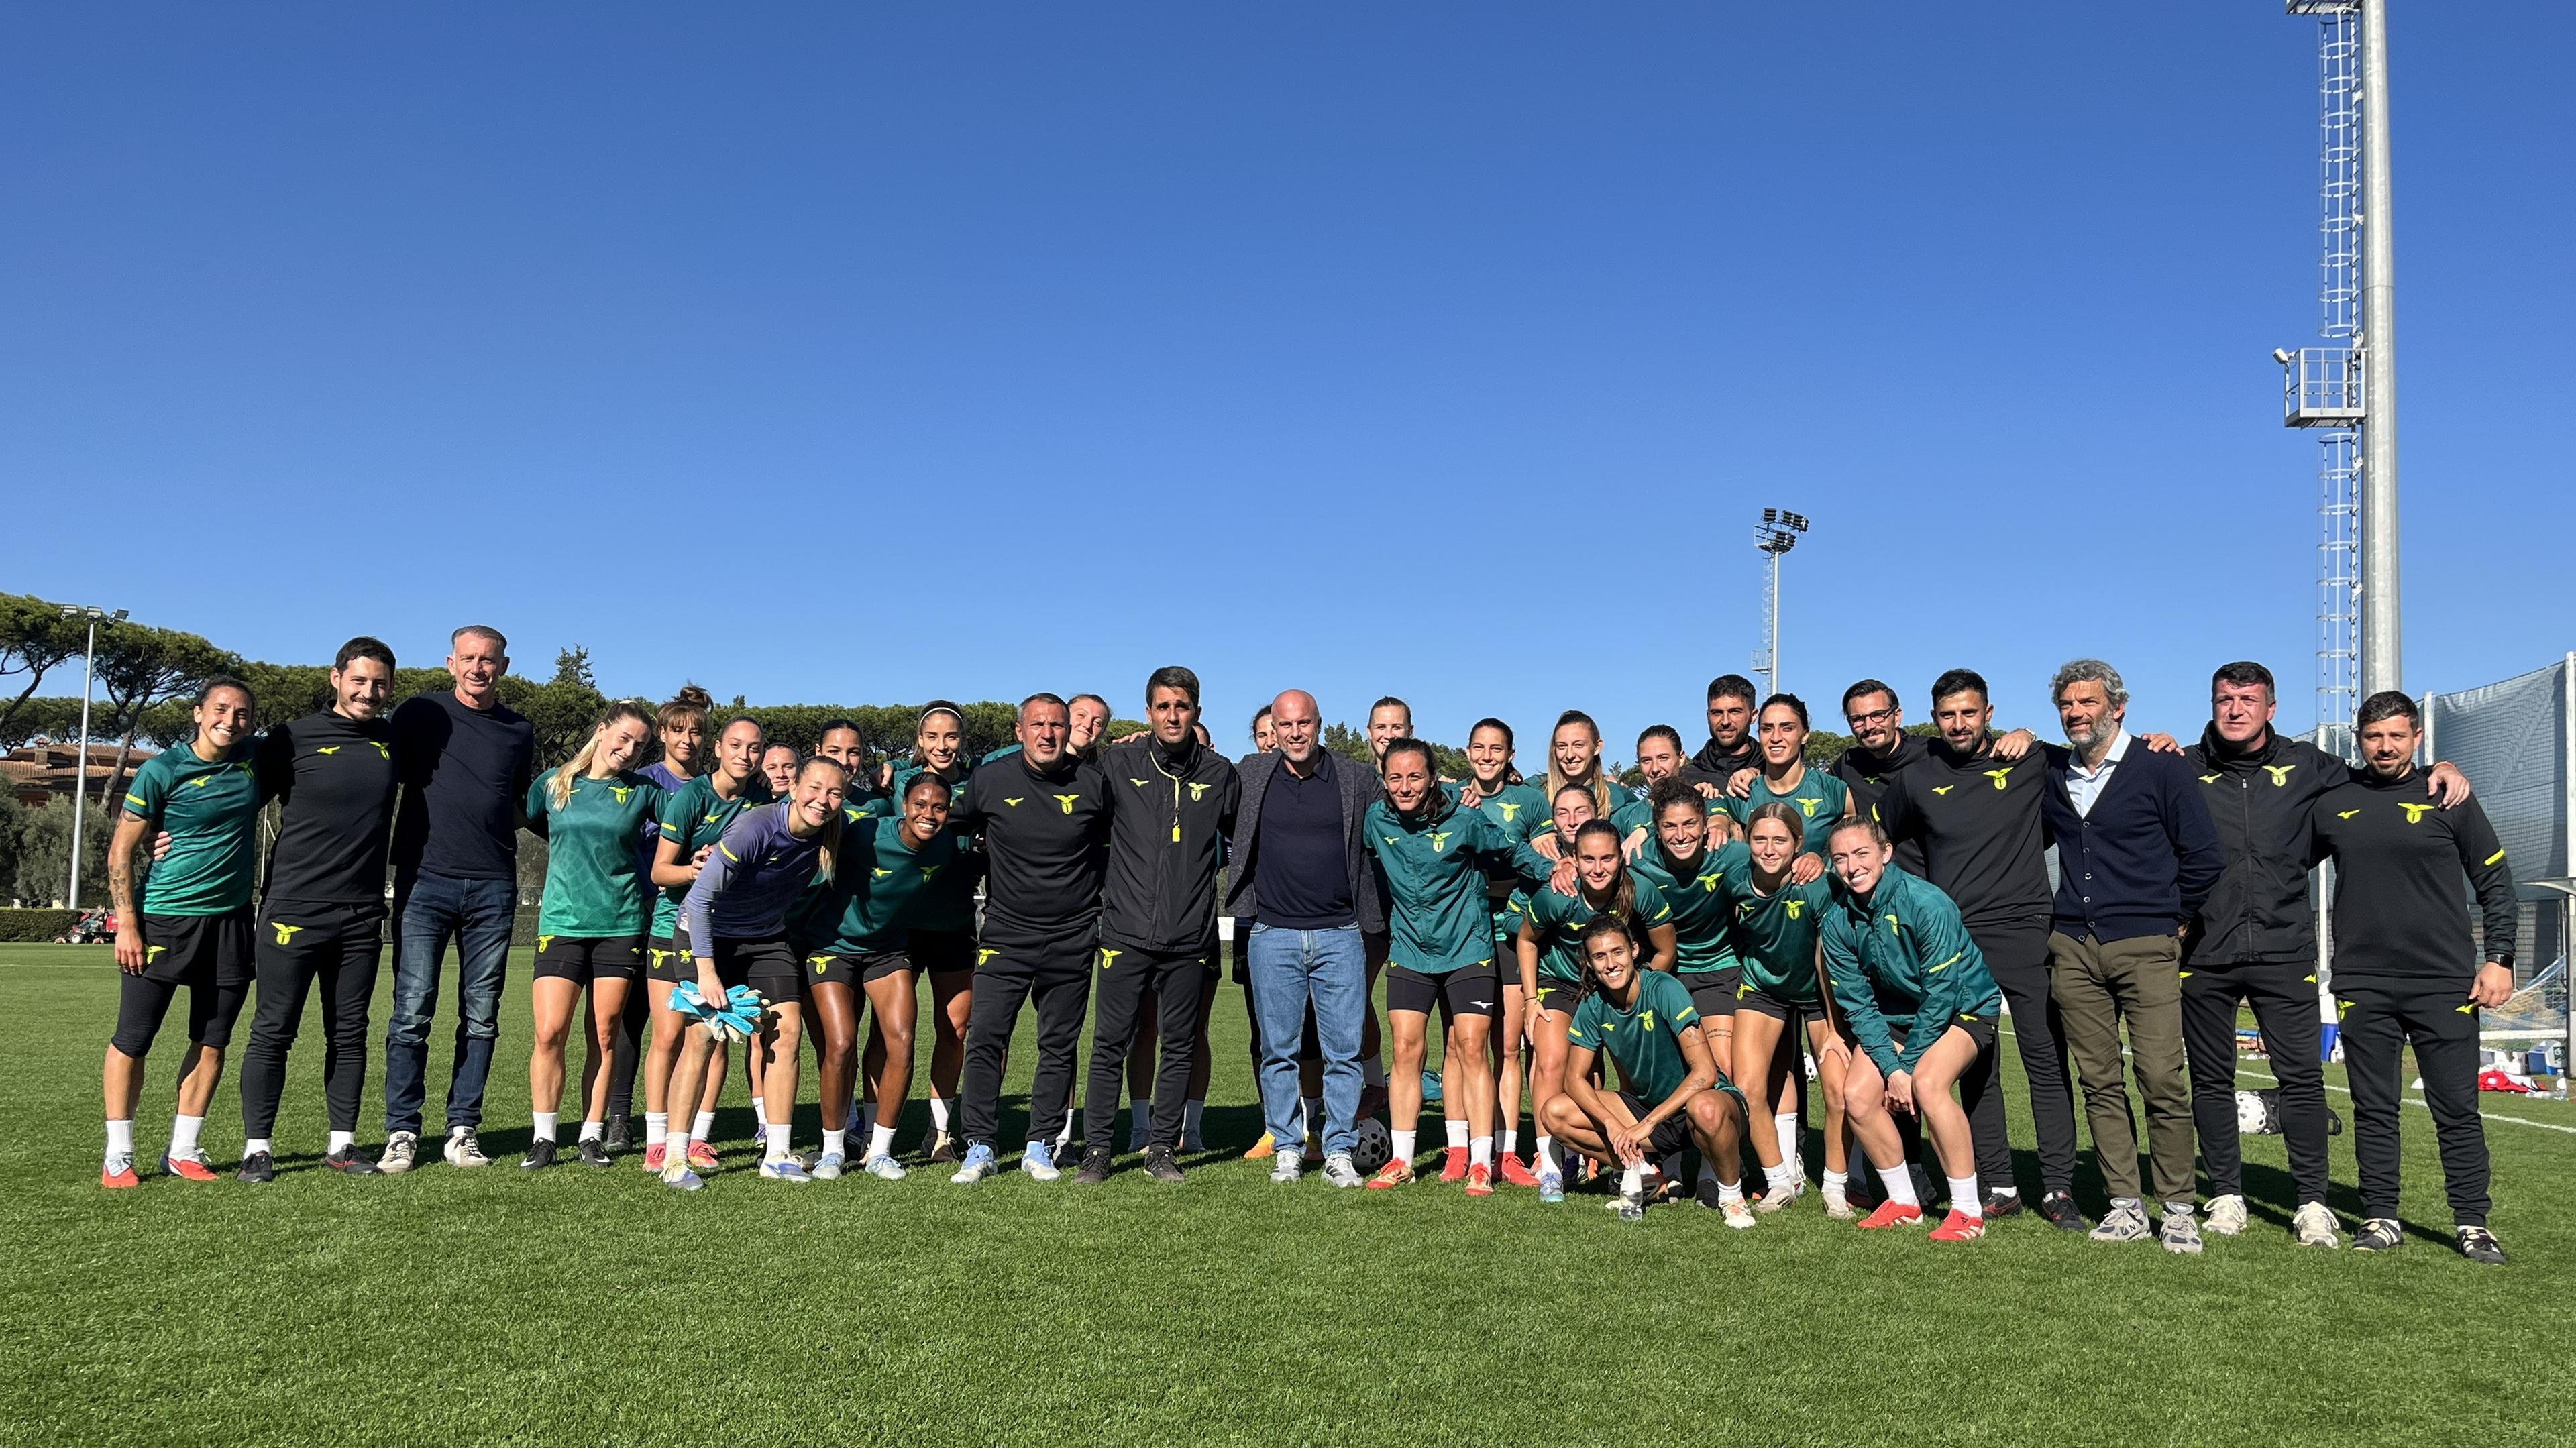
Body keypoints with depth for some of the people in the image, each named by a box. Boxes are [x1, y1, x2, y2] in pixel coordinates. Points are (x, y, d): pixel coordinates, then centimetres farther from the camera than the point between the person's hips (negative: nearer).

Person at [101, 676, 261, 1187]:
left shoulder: (255, 761, 3)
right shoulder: (162, 771, -8)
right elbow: (121, 851, -5)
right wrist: (127, 925, -11)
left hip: (231, 920, 4)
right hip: (163, 919, -4)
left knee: (212, 1041, 6)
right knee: (132, 1039, 1)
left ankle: (183, 1151, 16)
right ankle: (118, 1155, 12)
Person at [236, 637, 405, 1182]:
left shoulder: (395, 741, 8)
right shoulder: (294, 738, -3)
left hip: (362, 916, 4)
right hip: (293, 909, -4)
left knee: (349, 1033, 9)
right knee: (273, 1032, 1)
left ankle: (342, 1144, 17)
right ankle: (257, 1147, 11)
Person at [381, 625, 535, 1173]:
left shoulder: (520, 732, 14)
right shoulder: (420, 713, 6)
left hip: (493, 886, 3)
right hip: (424, 879, -2)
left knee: (481, 1017, 4)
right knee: (413, 1012, -5)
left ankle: (463, 1129, 11)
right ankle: (401, 1133, 4)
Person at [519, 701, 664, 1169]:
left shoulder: (642, 790, 6)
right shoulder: (554, 783, 6)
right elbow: (520, 820, 17)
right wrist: (578, 857, 14)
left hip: (621, 924, 0)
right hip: (562, 922, 0)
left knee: (605, 1036, 2)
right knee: (550, 1034, -8)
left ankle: (592, 1136, 13)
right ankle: (543, 1138, 4)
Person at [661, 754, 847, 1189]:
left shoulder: (830, 835, -14)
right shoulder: (755, 828, -30)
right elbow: (700, 899, -26)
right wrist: (707, 972, -26)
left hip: (768, 938, 5)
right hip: (710, 935, -5)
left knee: (786, 1031, -6)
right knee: (702, 1034, -14)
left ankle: (776, 1156, 2)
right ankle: (674, 1157, -7)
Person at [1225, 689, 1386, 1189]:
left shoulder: (1359, 779, 4)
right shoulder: (1249, 775, 6)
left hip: (1341, 935, 0)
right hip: (1273, 936, 1)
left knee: (1344, 1049, 1)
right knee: (1279, 1050, 6)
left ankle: (1340, 1152, 10)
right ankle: (1286, 1148, 16)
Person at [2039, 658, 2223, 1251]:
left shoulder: (2161, 768, 0)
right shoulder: (2051, 773, 12)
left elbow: (2204, 857, 1)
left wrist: (2166, 917, 6)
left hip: (2146, 949, -4)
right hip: (2073, 950, 4)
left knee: (2162, 1080, -8)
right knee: (2099, 1083, 4)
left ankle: (2177, 1209, 2)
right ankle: (2125, 1206, 11)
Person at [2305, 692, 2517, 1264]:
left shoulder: (2448, 800, 3)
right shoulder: (2331, 805, 7)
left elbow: (2495, 881, 5)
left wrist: (2499, 959, -2)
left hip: (2446, 983, -1)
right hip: (2363, 986, 2)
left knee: (2458, 1110, 2)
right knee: (2374, 1110, 6)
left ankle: (2472, 1224, 12)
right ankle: (2381, 1218, 14)